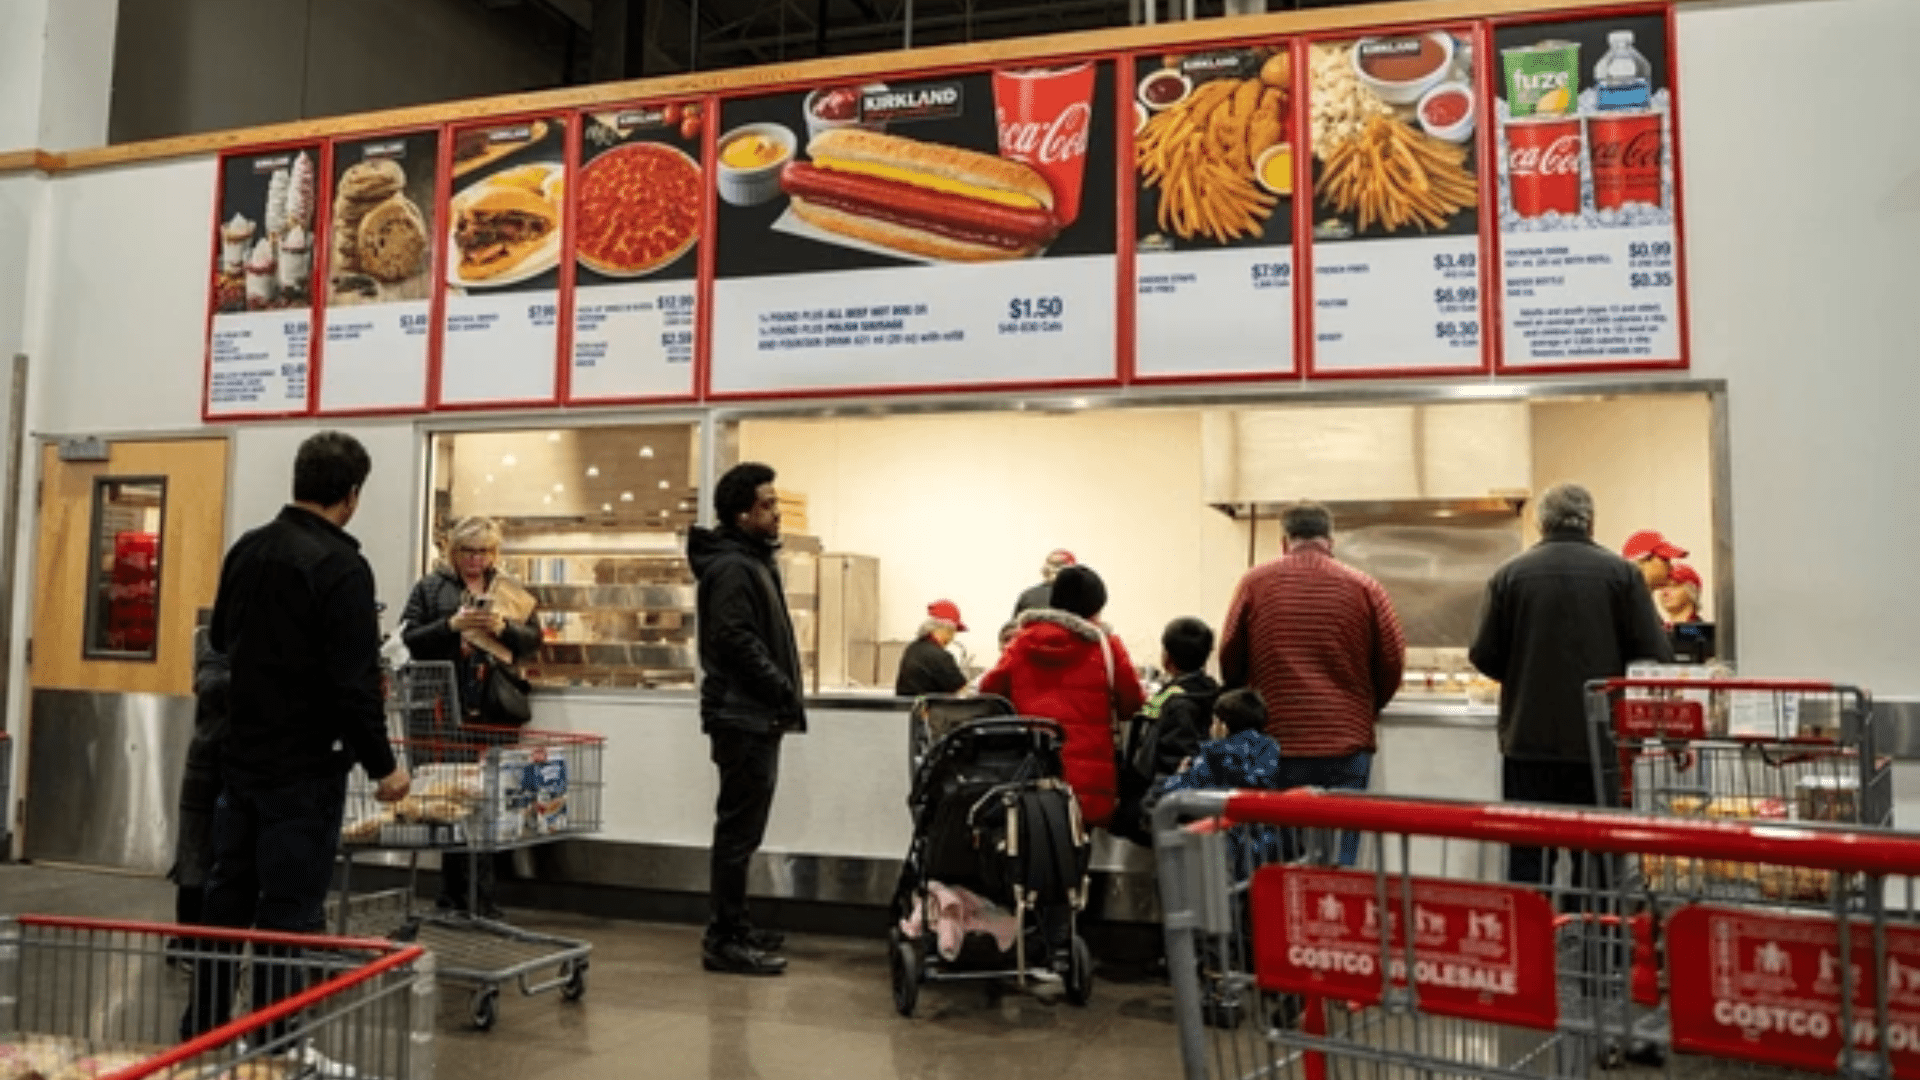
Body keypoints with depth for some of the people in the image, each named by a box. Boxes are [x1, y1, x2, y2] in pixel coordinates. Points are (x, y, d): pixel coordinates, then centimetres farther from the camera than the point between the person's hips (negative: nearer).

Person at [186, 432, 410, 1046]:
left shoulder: (247, 549, 5)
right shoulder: (342, 566, -19)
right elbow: (355, 684, -22)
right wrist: (382, 766, -13)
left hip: (240, 758, 7)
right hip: (305, 768, -7)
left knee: (226, 900, 17)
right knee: (288, 915, 1)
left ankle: (201, 1033, 28)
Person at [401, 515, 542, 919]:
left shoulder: (511, 591, 15)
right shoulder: (430, 588, 8)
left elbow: (533, 638, 10)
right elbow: (411, 639, 1)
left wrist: (503, 628, -9)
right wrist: (452, 624, -13)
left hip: (494, 711, 2)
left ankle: (463, 897, 10)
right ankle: (477, 897, 8)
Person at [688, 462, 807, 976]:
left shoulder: (752, 561, 18)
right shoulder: (731, 568, -15)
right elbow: (738, 641, -23)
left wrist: (784, 695, 13)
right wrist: (785, 691, -18)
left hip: (755, 716, 11)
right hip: (744, 717, -11)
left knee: (742, 826, 17)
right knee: (739, 828, -5)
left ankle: (734, 927, 27)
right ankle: (725, 940, 2)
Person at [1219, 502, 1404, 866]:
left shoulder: (1255, 583, 0)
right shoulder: (1364, 588, 1)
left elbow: (1230, 660, 4)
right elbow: (1392, 663, 3)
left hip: (1273, 744, 1)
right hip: (1346, 744, 0)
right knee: (1338, 864, 4)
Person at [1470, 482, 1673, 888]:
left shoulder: (1509, 574, -2)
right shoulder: (1622, 573, -3)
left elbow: (1485, 658, -2)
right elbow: (1657, 657, -7)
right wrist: (1609, 670, 14)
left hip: (1529, 737, 0)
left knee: (1527, 859, 7)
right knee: (1596, 861, 9)